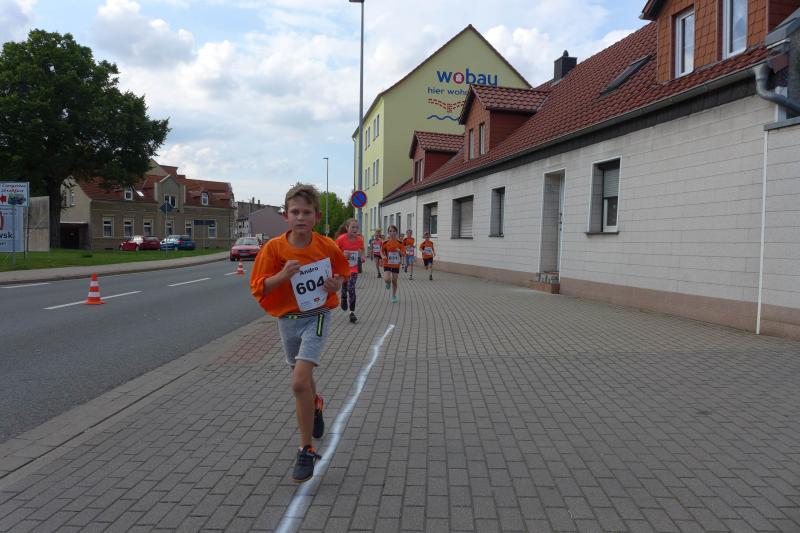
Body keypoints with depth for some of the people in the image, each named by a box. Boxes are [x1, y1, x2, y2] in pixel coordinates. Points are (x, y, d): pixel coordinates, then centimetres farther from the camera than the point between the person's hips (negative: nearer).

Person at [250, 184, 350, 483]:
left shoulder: (327, 247, -10)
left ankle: (306, 450, -4)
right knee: (303, 377, 23)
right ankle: (315, 405, 58)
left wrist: (337, 283, -13)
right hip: (287, 320, 3)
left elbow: (342, 272, 9)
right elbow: (259, 288, -10)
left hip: (316, 317, -3)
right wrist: (283, 275, -26)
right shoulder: (273, 248, -11)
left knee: (299, 381, -18)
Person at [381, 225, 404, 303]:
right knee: (386, 279, -18)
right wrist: (383, 256, -12)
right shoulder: (386, 242, -4)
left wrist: (399, 251, -22)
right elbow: (381, 251, 8)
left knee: (394, 280, 7)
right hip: (387, 264, 0)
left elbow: (404, 254, -1)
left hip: (396, 265, 1)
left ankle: (394, 296, 24)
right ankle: (388, 283, 21)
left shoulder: (399, 243, -3)